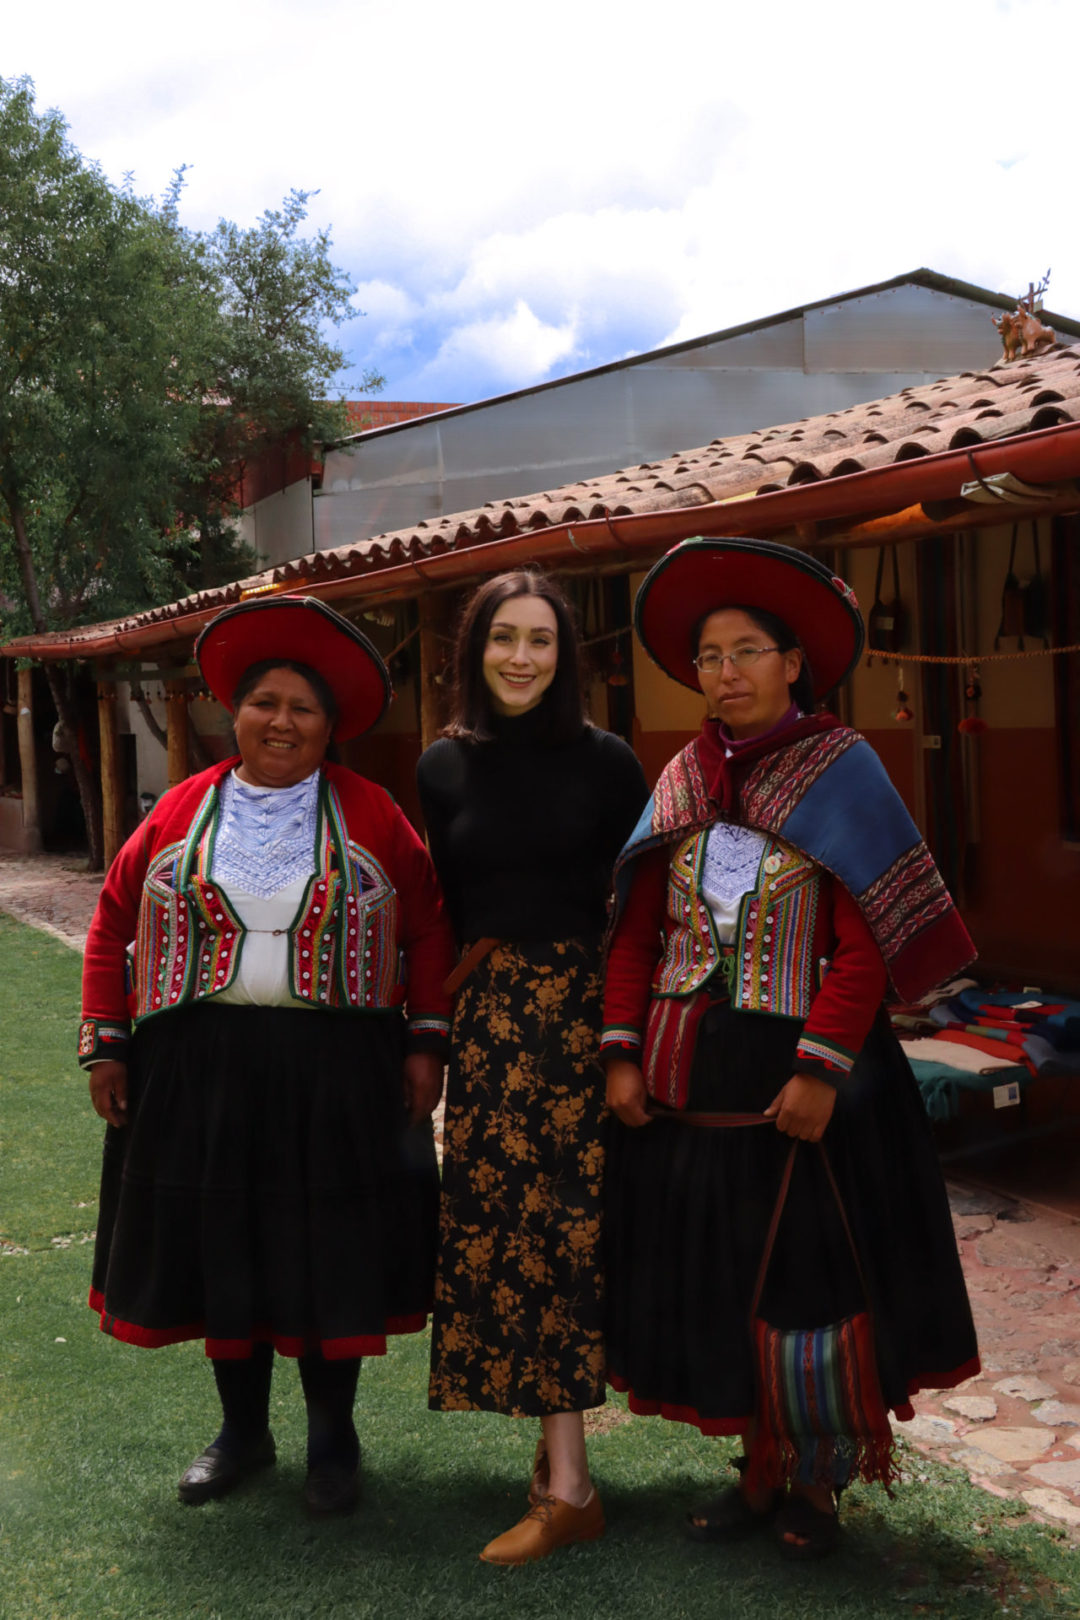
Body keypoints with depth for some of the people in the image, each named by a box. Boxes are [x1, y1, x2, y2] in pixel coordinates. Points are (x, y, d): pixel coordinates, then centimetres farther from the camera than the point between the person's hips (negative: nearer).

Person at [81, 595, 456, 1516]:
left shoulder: (371, 816, -1)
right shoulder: (182, 812, 4)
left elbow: (428, 928, 3)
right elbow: (115, 924, 9)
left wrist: (427, 1044, -3)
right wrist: (105, 1048, 5)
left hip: (335, 1073, -2)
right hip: (203, 1067, 2)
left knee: (329, 1255, 6)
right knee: (223, 1246, 12)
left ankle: (333, 1436, 26)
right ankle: (243, 1431, 31)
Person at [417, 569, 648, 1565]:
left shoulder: (604, 761, -2)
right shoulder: (444, 768, 7)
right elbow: (439, 912, 12)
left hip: (580, 1014, -3)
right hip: (487, 1021, 3)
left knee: (554, 1228, -5)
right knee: (499, 1225, 4)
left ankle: (567, 1487, 2)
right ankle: (560, 1447, 19)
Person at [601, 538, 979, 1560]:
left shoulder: (838, 771, -5)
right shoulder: (682, 781, 8)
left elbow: (865, 943, -12)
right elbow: (637, 929, 7)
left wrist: (821, 1068, -19)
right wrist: (623, 1051, 0)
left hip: (794, 1068, -4)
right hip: (687, 1075, 5)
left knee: (808, 1272, 5)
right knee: (716, 1273, 11)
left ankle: (816, 1481, 25)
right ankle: (760, 1470, 29)